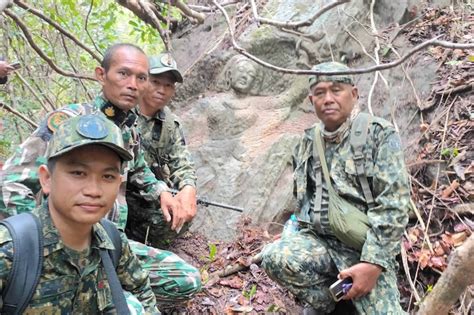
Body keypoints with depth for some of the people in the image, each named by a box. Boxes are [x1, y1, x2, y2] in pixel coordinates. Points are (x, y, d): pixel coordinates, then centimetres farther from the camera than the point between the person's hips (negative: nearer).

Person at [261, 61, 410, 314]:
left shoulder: (379, 134, -5)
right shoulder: (308, 142, 9)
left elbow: (393, 204, -12)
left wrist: (373, 263, -19)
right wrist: (303, 243, 13)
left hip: (366, 249, -3)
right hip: (318, 241, 4)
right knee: (274, 257, -25)